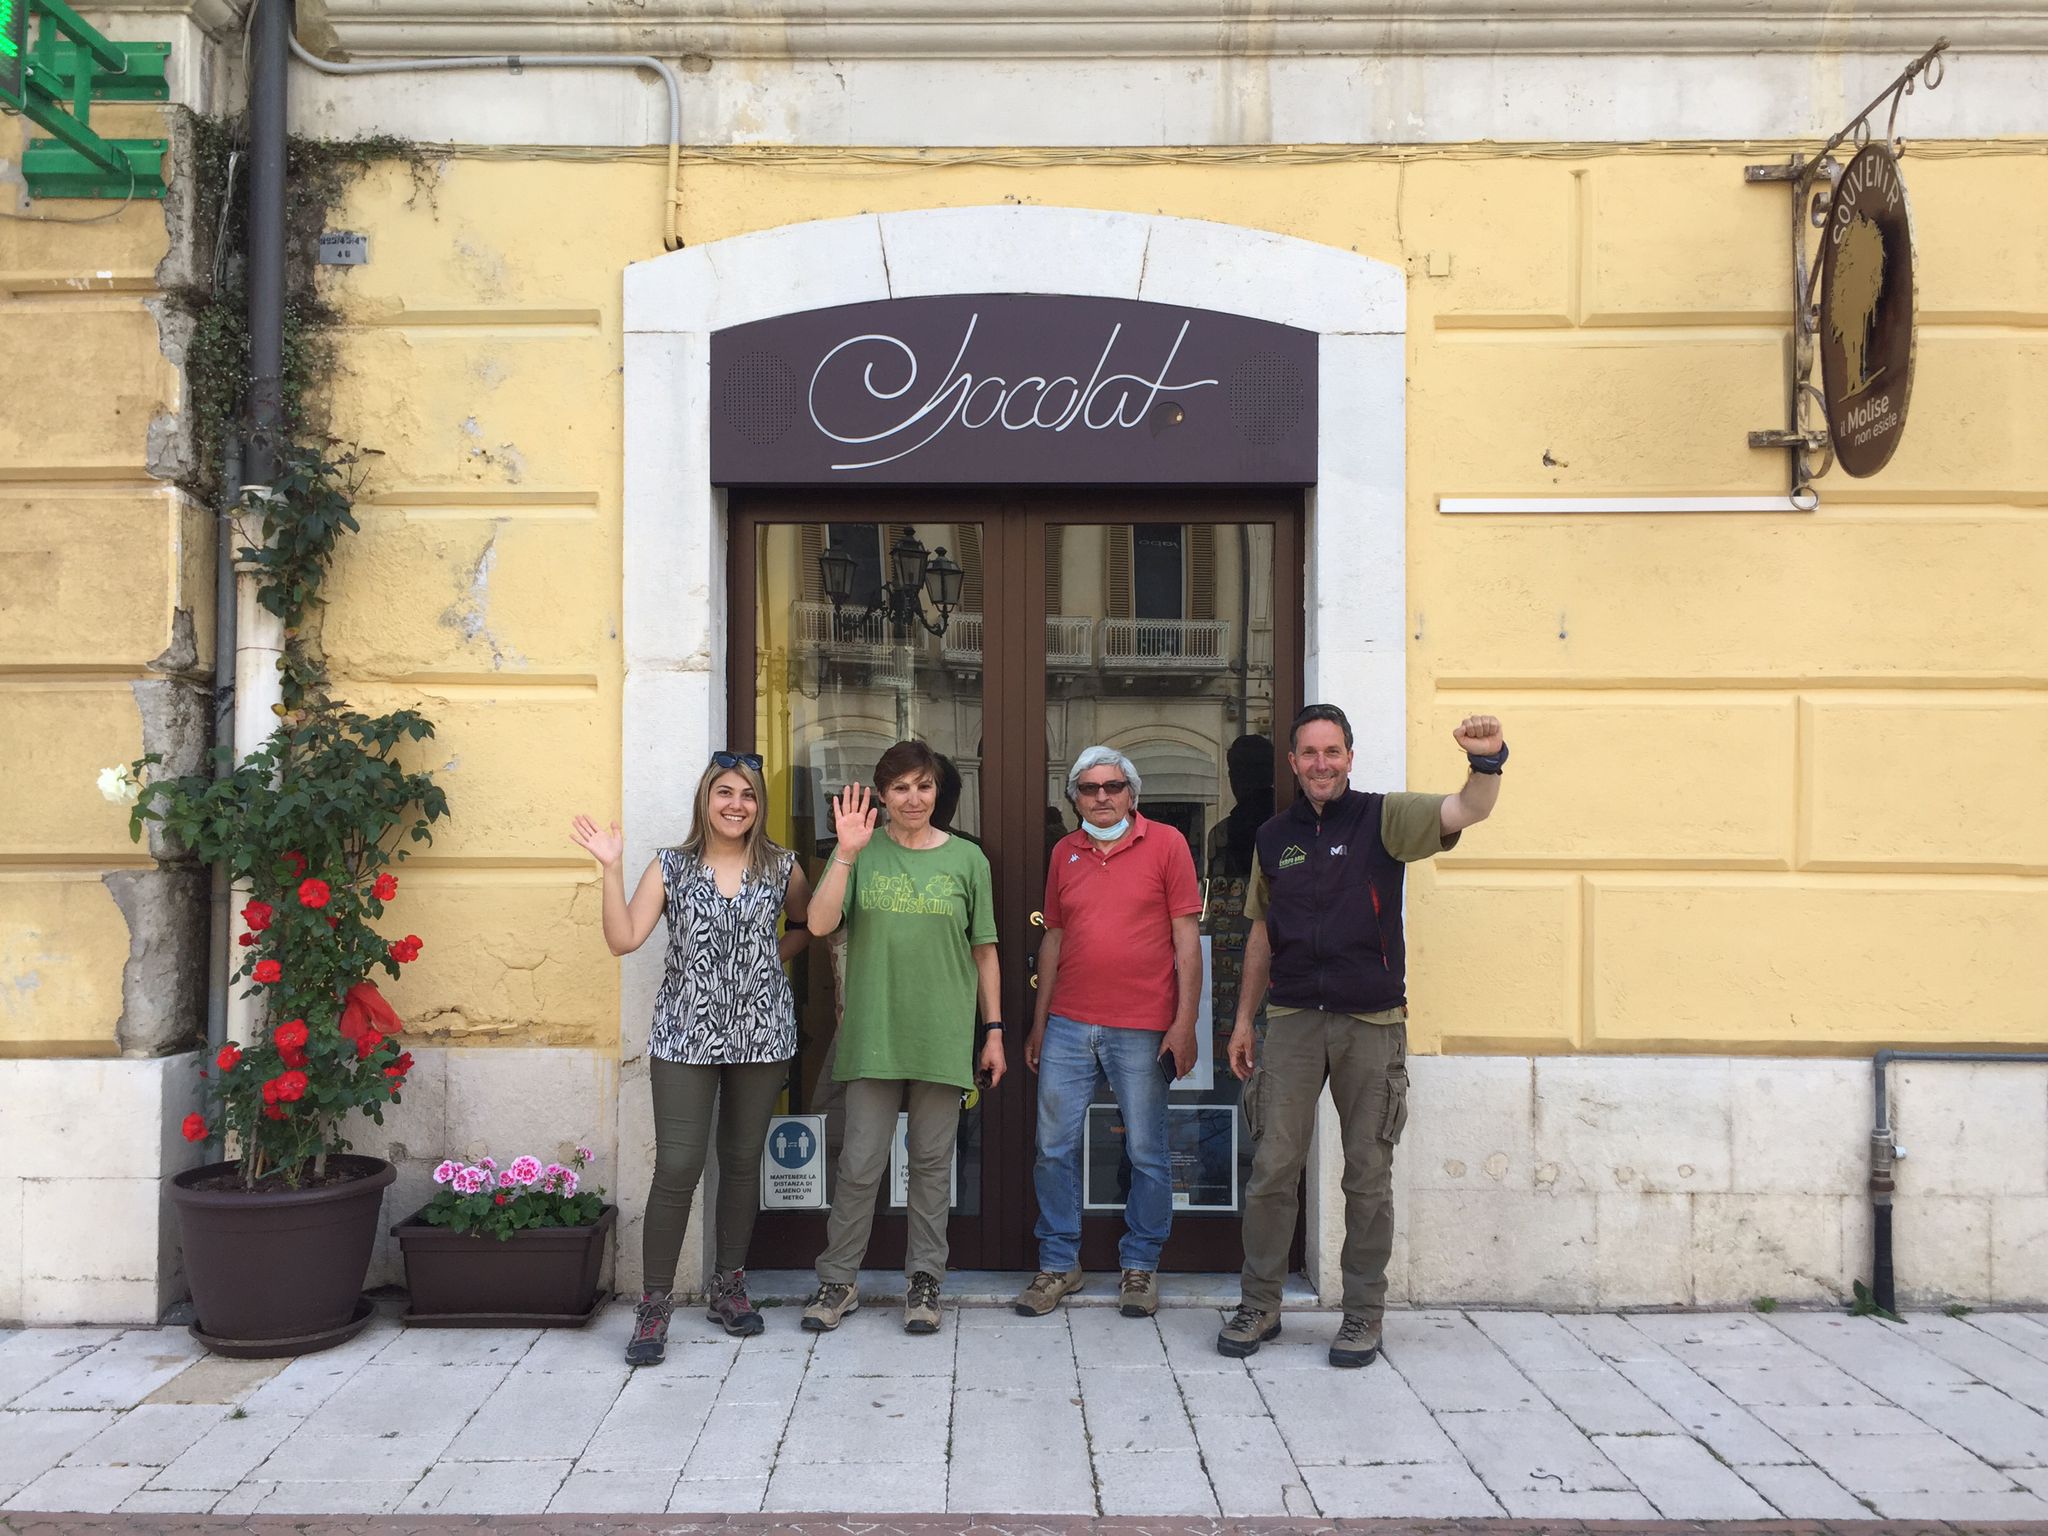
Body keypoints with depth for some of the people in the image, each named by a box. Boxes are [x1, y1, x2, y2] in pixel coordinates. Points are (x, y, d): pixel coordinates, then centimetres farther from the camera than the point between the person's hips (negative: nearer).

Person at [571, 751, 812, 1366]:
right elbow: (624, 939, -7)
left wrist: (774, 953, 4)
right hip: (686, 1036, -2)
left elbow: (810, 926, 20)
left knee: (742, 1161, 11)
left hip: (760, 1032, 2)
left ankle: (728, 1286, 26)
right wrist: (611, 868, -12)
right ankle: (655, 1304, 4)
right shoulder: (671, 867, 2)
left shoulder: (781, 867, 5)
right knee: (677, 1167, -7)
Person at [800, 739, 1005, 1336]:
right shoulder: (861, 852, 3)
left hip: (944, 1037, 1)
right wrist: (847, 853, -19)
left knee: (932, 1161, 9)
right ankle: (838, 1280, 19)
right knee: (859, 1163, 3)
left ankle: (924, 1278, 22)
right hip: (873, 1035, 0)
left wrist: (993, 1030, 6)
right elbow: (819, 924, -10)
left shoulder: (967, 859, 4)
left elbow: (984, 952, 8)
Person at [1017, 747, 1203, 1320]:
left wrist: (1185, 1022, -8)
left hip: (1142, 1030, -3)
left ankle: (1140, 1265, 20)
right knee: (1053, 1148, 6)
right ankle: (1058, 1264, 20)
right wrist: (1039, 1022, 15)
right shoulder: (1064, 852, 11)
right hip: (1068, 1027, 4)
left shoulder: (1166, 843, -1)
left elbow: (1187, 936, -3)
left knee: (1146, 1153, 5)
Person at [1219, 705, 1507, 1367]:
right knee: (1272, 1169, 2)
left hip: (1372, 1021, -2)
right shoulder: (1273, 837, 9)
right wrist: (1243, 1020, 14)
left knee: (1368, 1177, 6)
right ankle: (1259, 1305, 17)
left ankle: (1363, 1314, 19)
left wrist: (1486, 763, -39)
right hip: (1292, 1020, 2)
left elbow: (1467, 811, -18)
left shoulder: (1383, 819, -2)